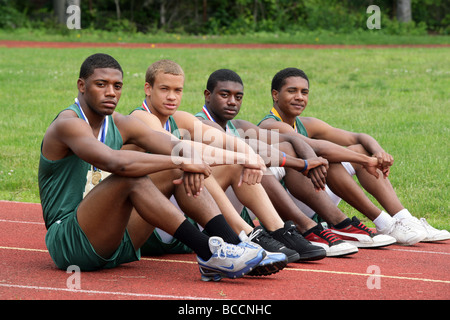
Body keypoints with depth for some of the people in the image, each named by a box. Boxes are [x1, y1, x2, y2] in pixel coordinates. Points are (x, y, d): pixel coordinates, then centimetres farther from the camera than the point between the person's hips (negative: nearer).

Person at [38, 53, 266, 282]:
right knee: (130, 176, -30)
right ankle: (207, 252, -35)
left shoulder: (119, 125, 9)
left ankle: (233, 244, -17)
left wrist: (190, 162, -23)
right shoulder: (69, 124, -15)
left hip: (115, 242, 8)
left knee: (175, 172, 0)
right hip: (67, 242, -8)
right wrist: (181, 161, -28)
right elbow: (115, 162, -33)